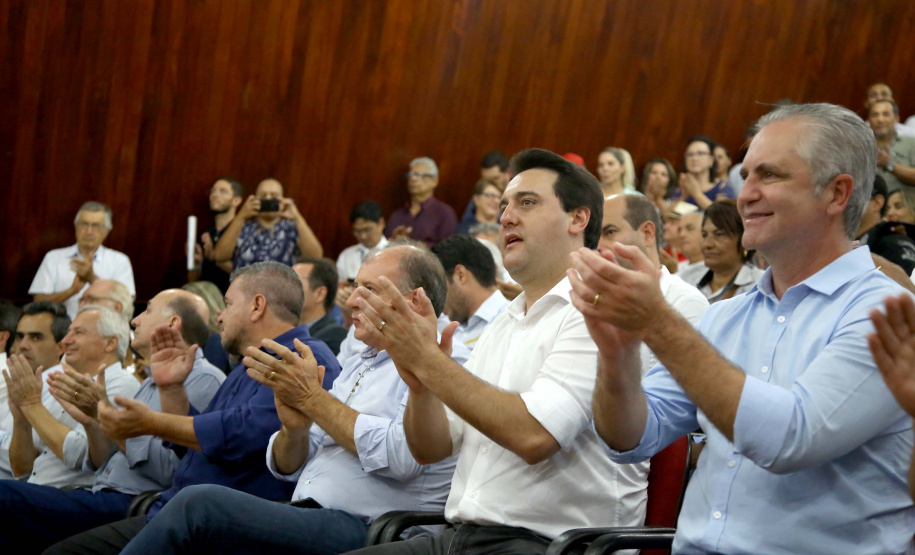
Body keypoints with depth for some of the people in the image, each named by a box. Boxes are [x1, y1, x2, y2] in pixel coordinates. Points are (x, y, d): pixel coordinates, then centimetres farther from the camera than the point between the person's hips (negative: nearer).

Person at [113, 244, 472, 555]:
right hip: (308, 519, 8)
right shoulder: (356, 367, 25)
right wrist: (294, 428, -3)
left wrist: (311, 397, -9)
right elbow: (287, 468, 22)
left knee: (199, 506, -24)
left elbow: (402, 456, -19)